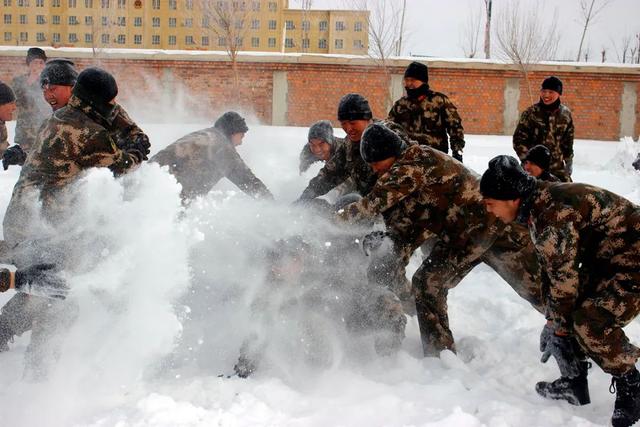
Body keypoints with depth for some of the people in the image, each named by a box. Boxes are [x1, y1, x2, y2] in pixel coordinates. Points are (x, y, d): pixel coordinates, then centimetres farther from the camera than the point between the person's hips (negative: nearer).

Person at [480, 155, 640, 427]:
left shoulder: (551, 216, -30)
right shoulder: (540, 204, 1)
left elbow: (564, 278, -23)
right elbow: (552, 267, 8)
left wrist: (557, 328, -10)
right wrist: (554, 320, 9)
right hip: (607, 258, 10)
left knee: (591, 321, -20)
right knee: (571, 312, 6)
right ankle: (574, 383, 19)